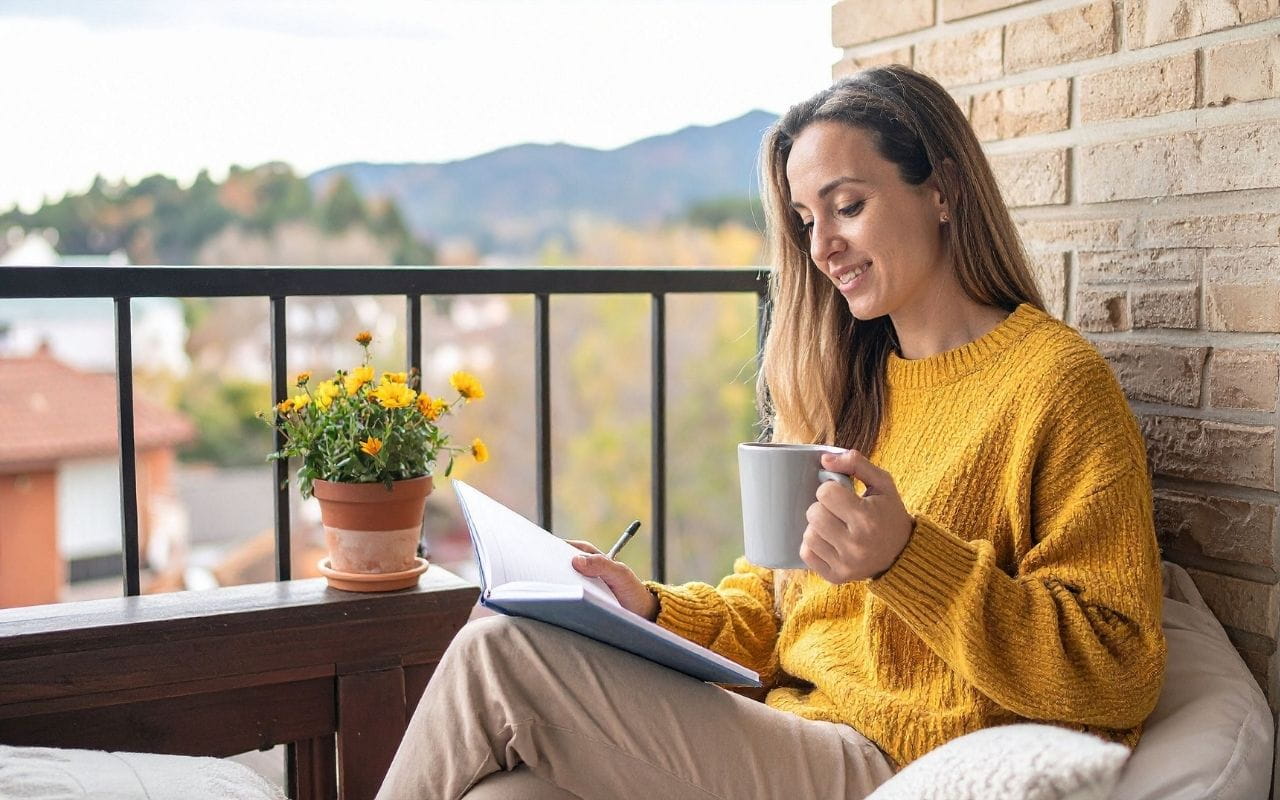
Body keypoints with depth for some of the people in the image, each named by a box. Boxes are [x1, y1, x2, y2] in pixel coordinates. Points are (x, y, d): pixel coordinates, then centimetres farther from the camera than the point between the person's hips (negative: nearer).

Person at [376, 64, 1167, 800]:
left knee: (497, 658, -19)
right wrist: (655, 608, 0)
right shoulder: (854, 381, 17)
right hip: (787, 736, 7)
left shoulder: (1057, 382, -6)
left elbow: (1121, 675, -12)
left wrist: (906, 557, -24)